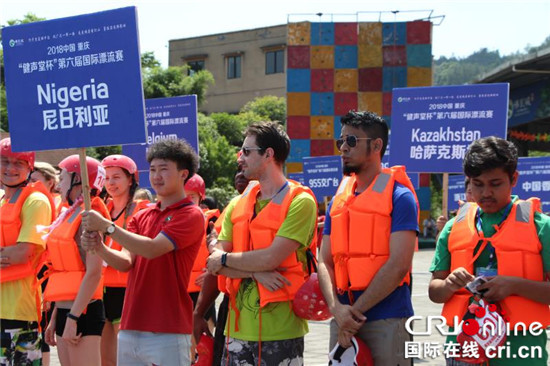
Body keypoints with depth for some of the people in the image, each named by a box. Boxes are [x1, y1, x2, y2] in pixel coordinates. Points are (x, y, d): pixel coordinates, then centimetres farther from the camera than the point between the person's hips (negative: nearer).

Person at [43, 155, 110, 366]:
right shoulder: (69, 216, 16)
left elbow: (94, 272, -18)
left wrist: (73, 317, -20)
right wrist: (55, 318, 19)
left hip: (83, 311, -9)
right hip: (65, 310, 9)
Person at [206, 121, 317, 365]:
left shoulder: (300, 202, -7)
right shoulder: (237, 205, 13)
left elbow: (272, 257, -17)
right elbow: (215, 262, 5)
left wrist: (225, 259, -2)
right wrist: (255, 271, -13)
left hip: (280, 330, -6)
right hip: (238, 328, 6)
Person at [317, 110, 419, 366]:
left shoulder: (399, 196, -5)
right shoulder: (338, 201, 14)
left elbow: (398, 265, -13)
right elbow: (325, 262, 9)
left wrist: (356, 310, -12)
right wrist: (336, 308, -9)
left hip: (387, 320, -5)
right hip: (343, 322, 6)